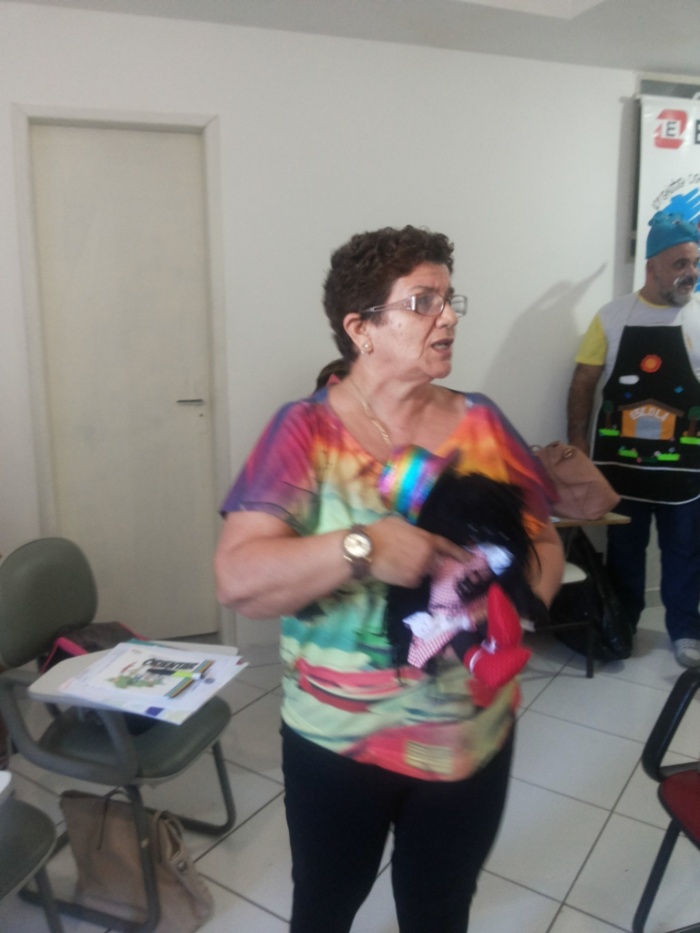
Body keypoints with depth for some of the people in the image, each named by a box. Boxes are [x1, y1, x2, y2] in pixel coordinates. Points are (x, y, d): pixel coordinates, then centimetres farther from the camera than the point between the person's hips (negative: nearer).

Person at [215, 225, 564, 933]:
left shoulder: (482, 424, -3)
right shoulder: (306, 430, -14)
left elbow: (546, 544, 3)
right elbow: (237, 580, -22)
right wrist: (362, 547, -35)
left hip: (474, 737, 3)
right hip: (338, 742, -2)